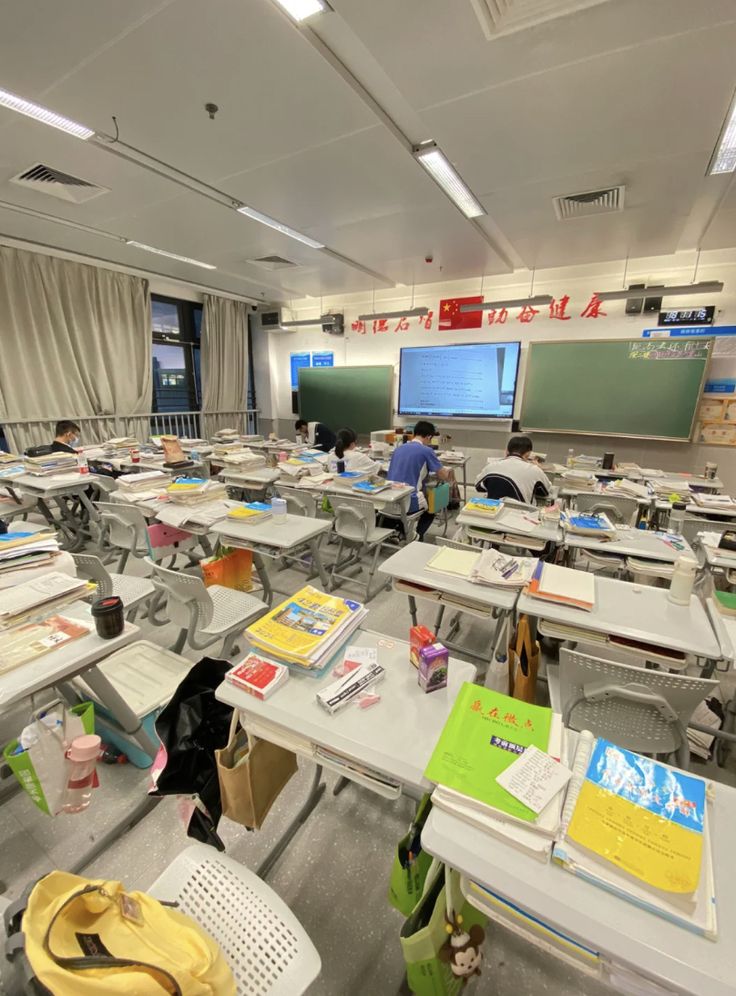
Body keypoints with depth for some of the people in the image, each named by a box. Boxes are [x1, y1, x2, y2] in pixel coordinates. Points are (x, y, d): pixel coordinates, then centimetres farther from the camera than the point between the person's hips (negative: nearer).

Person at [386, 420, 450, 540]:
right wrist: (446, 470, 25)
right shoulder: (426, 450, -5)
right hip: (408, 502, -6)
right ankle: (416, 535, 14)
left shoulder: (398, 448, 13)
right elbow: (444, 476, 2)